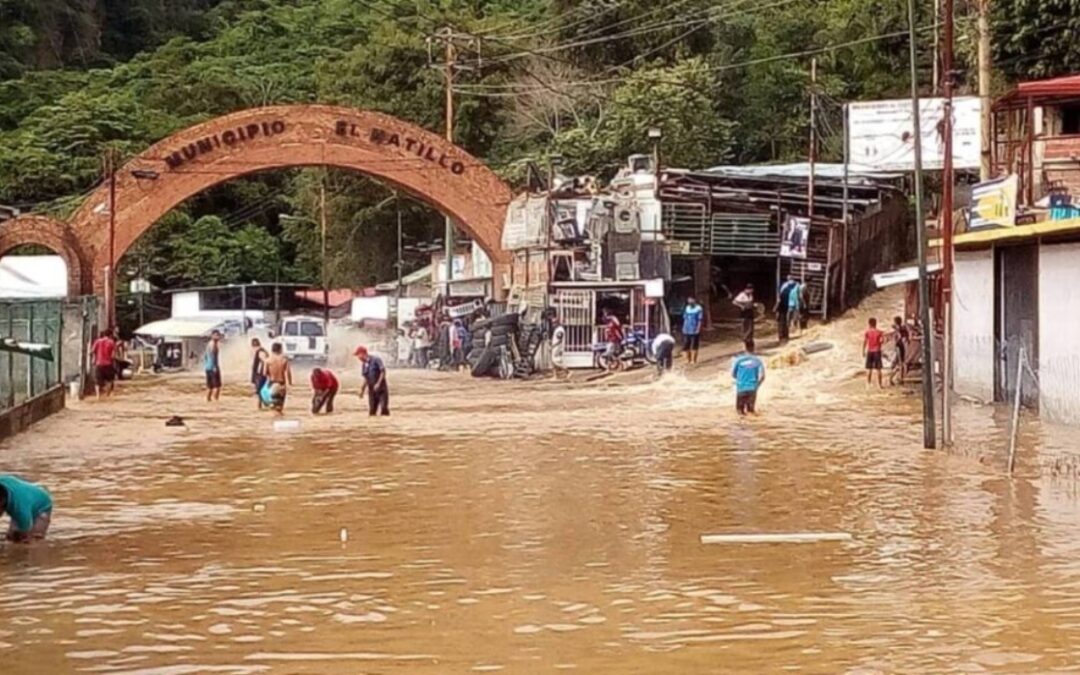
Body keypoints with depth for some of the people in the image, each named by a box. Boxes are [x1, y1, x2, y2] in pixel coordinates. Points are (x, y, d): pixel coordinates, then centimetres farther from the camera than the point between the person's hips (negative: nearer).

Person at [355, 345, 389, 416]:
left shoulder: (376, 360, -8)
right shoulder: (364, 365, 10)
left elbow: (383, 372, -13)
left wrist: (378, 384, -21)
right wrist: (362, 390, 11)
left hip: (381, 389, -6)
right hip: (371, 391, 6)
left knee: (384, 409, -11)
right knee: (372, 411, 3)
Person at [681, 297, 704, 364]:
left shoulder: (699, 309, -8)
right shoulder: (687, 308, 10)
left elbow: (700, 320, -10)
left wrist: (698, 329, -15)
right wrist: (684, 328, 9)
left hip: (694, 331, -6)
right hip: (686, 331, 6)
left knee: (694, 346, 0)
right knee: (686, 346, 6)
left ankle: (694, 360, 8)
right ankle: (688, 359, 18)